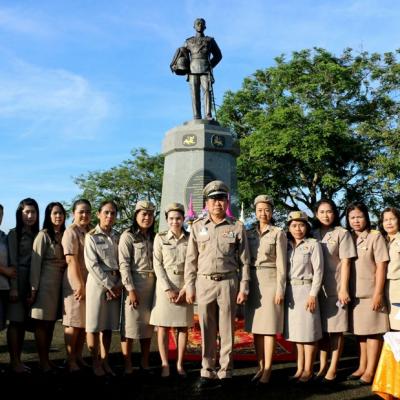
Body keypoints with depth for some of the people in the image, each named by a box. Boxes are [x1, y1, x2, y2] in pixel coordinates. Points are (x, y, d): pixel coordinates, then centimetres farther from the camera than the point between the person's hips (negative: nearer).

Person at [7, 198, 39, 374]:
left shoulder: (37, 235, 13)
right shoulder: (14, 234, -2)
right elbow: (12, 262, -8)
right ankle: (14, 362, 3)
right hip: (18, 280, -5)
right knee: (16, 321, -2)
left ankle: (18, 359, 16)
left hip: (33, 282, 5)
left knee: (24, 322, 8)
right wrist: (13, 287, -14)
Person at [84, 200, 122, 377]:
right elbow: (92, 264, -9)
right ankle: (95, 362, 10)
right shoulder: (91, 236, -1)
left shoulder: (117, 237, 12)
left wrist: (118, 285, -6)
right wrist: (108, 285, -12)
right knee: (94, 324, -1)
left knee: (109, 324, 7)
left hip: (115, 285, 4)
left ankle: (104, 361, 15)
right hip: (97, 283, -4)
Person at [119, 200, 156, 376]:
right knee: (130, 325, -3)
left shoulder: (153, 238, 15)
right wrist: (130, 289, -18)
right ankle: (127, 367, 2)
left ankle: (145, 364, 18)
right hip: (134, 283, -6)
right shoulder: (128, 236, -3)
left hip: (152, 284, 6)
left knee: (148, 325, 9)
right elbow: (124, 265, -11)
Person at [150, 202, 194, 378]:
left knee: (183, 327, 4)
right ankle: (165, 365, 5)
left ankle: (180, 364, 12)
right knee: (163, 326, -1)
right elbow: (157, 265, -4)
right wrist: (168, 289, -13)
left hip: (185, 286, 1)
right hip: (165, 285, -1)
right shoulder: (160, 238, 1)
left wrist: (186, 288, -10)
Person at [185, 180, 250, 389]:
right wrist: (189, 287, 3)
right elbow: (191, 260, 7)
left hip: (228, 282, -1)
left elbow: (244, 261, 3)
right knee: (207, 330, 6)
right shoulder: (197, 227, 7)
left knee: (227, 330, 4)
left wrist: (244, 287, -2)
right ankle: (207, 372, 14)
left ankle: (225, 372, 14)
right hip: (204, 283, 1)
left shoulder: (237, 227, 3)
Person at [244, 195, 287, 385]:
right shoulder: (249, 234, 11)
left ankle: (268, 370, 3)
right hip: (253, 282, 5)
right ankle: (260, 367, 17)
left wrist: (280, 289, -12)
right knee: (256, 327, 7)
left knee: (269, 326, -3)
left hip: (270, 281, -5)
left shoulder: (278, 233, -2)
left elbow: (281, 263, -6)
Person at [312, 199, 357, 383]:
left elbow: (345, 262, -5)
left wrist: (343, 289, -11)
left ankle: (333, 368, 7)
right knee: (321, 328, 8)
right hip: (317, 288, 4)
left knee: (336, 329, 1)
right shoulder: (313, 234, 11)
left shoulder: (342, 233, 0)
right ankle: (322, 366, 16)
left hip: (335, 288, -4)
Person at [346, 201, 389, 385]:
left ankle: (370, 371, 8)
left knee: (373, 331, 1)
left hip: (371, 293, -5)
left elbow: (381, 267, -8)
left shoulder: (375, 237, -4)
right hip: (354, 294, 5)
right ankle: (362, 367, 24)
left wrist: (378, 293, -14)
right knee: (360, 332, 13)